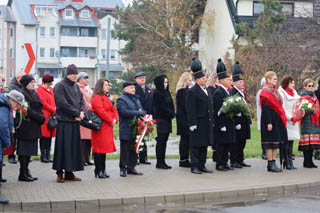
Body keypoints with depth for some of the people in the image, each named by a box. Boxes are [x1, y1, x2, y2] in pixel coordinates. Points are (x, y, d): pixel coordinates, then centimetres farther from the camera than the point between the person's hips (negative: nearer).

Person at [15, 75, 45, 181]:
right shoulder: (22, 94, -12)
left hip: (34, 127, 9)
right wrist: (40, 117, -17)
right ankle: (23, 174, 0)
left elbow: (39, 108, 19)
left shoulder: (34, 93, 17)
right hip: (26, 127, -9)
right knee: (25, 151, -4)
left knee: (29, 150, 9)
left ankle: (25, 172, 14)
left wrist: (42, 117, 4)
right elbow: (27, 110, -18)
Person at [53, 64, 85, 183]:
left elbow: (81, 101, 15)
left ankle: (69, 172, 12)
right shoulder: (60, 86, -6)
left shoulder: (76, 86, 16)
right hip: (64, 121, -7)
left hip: (75, 122, 7)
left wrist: (81, 113, -5)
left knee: (74, 147, 6)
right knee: (63, 147, -6)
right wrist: (77, 113, -13)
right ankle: (60, 173, 0)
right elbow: (63, 104, -15)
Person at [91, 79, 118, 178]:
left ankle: (103, 170, 18)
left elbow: (114, 110, 17)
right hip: (100, 127, -9)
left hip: (108, 127, 9)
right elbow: (101, 112, -19)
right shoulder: (97, 97, -11)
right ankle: (98, 171, -2)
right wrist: (111, 120, -13)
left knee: (104, 148, 12)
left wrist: (115, 119, -1)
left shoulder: (108, 97, 19)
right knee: (99, 149, -6)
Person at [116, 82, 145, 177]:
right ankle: (123, 169, 3)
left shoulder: (136, 99, 20)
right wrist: (138, 113, -17)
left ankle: (131, 167, 19)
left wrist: (143, 114, -5)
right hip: (126, 131, -8)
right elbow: (124, 112, -20)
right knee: (125, 150, -3)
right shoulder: (121, 100, -7)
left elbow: (141, 110, 20)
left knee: (134, 149, 11)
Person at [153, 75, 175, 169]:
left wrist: (172, 114, 0)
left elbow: (171, 104, 16)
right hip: (161, 120, -8)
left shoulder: (167, 92, 16)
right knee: (160, 141, -5)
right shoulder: (156, 93, -10)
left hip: (167, 120, 8)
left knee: (164, 141, 9)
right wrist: (171, 114, -10)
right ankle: (159, 163, -1)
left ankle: (162, 162, 12)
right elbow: (161, 107, -15)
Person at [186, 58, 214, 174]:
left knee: (204, 145, 12)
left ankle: (202, 165, 19)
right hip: (198, 124, -8)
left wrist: (212, 121, 18)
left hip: (207, 124, 8)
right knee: (196, 146, -1)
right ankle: (194, 166, 5)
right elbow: (190, 110, -15)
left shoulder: (206, 90, 15)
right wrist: (192, 124, -19)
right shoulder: (192, 92, -11)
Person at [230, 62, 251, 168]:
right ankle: (234, 161, 2)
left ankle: (240, 160, 19)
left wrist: (248, 120, 18)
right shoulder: (232, 93, -12)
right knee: (236, 142, -4)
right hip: (237, 122, -9)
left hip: (244, 122, 9)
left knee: (242, 142, 12)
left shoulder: (243, 92, 17)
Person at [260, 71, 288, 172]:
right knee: (270, 142, -6)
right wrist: (269, 122, -23)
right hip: (270, 119, -9)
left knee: (276, 142, 9)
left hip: (278, 120, 9)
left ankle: (273, 163, 13)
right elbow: (265, 108, -18)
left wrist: (282, 120, 17)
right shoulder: (265, 91, -12)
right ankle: (270, 165, -2)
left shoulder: (274, 90, 16)